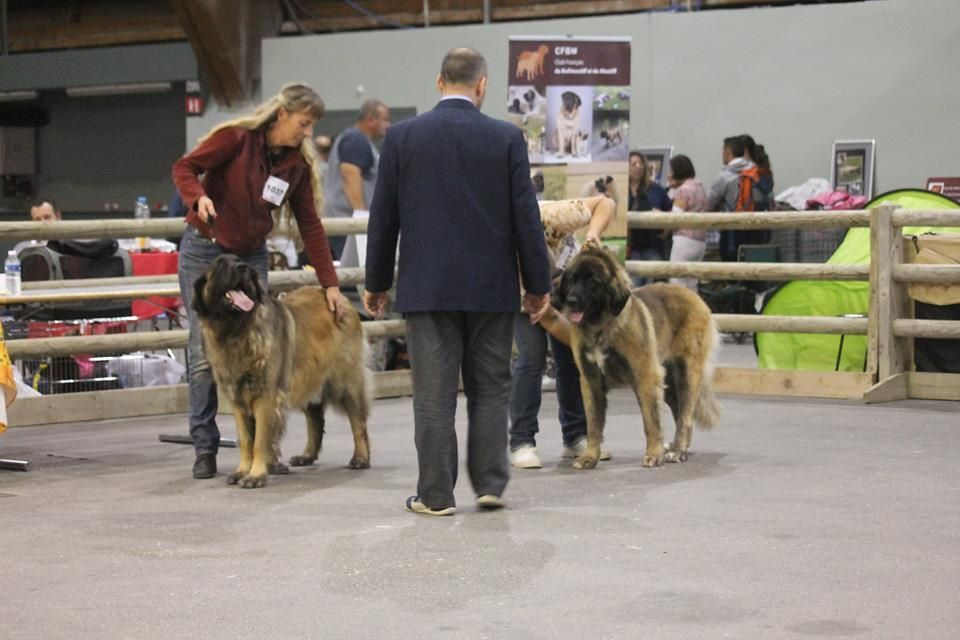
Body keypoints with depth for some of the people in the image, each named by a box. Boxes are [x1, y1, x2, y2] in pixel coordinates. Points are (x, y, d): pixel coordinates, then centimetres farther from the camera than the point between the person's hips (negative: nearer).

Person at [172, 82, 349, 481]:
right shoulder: (236, 137, -15)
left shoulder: (298, 163, -1)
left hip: (251, 256, 4)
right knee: (205, 352, -4)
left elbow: (310, 225, 2)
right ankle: (205, 449, 3)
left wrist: (331, 284, 0)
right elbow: (184, 168, -13)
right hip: (204, 250, -4)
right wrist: (199, 196, -35)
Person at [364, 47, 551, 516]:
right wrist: (538, 283, 6)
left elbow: (384, 216, 3)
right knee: (490, 388, 11)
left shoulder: (402, 136, -1)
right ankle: (489, 483, 11)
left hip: (426, 285, 0)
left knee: (434, 394, 2)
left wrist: (375, 282, 12)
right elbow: (526, 216, -2)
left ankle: (436, 494, 5)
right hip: (491, 286, 0)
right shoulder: (507, 138, -2)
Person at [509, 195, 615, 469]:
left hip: (565, 280, 2)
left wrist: (592, 234, -41)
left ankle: (576, 437, 11)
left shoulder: (552, 215, -39)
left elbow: (605, 203, -27)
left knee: (571, 356, -1)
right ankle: (521, 442, -9)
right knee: (532, 355, -17)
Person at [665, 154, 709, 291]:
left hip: (685, 240, -9)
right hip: (700, 241, 9)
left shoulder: (683, 190, -9)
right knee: (691, 286, 10)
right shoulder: (700, 187, 17)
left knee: (677, 284, -8)